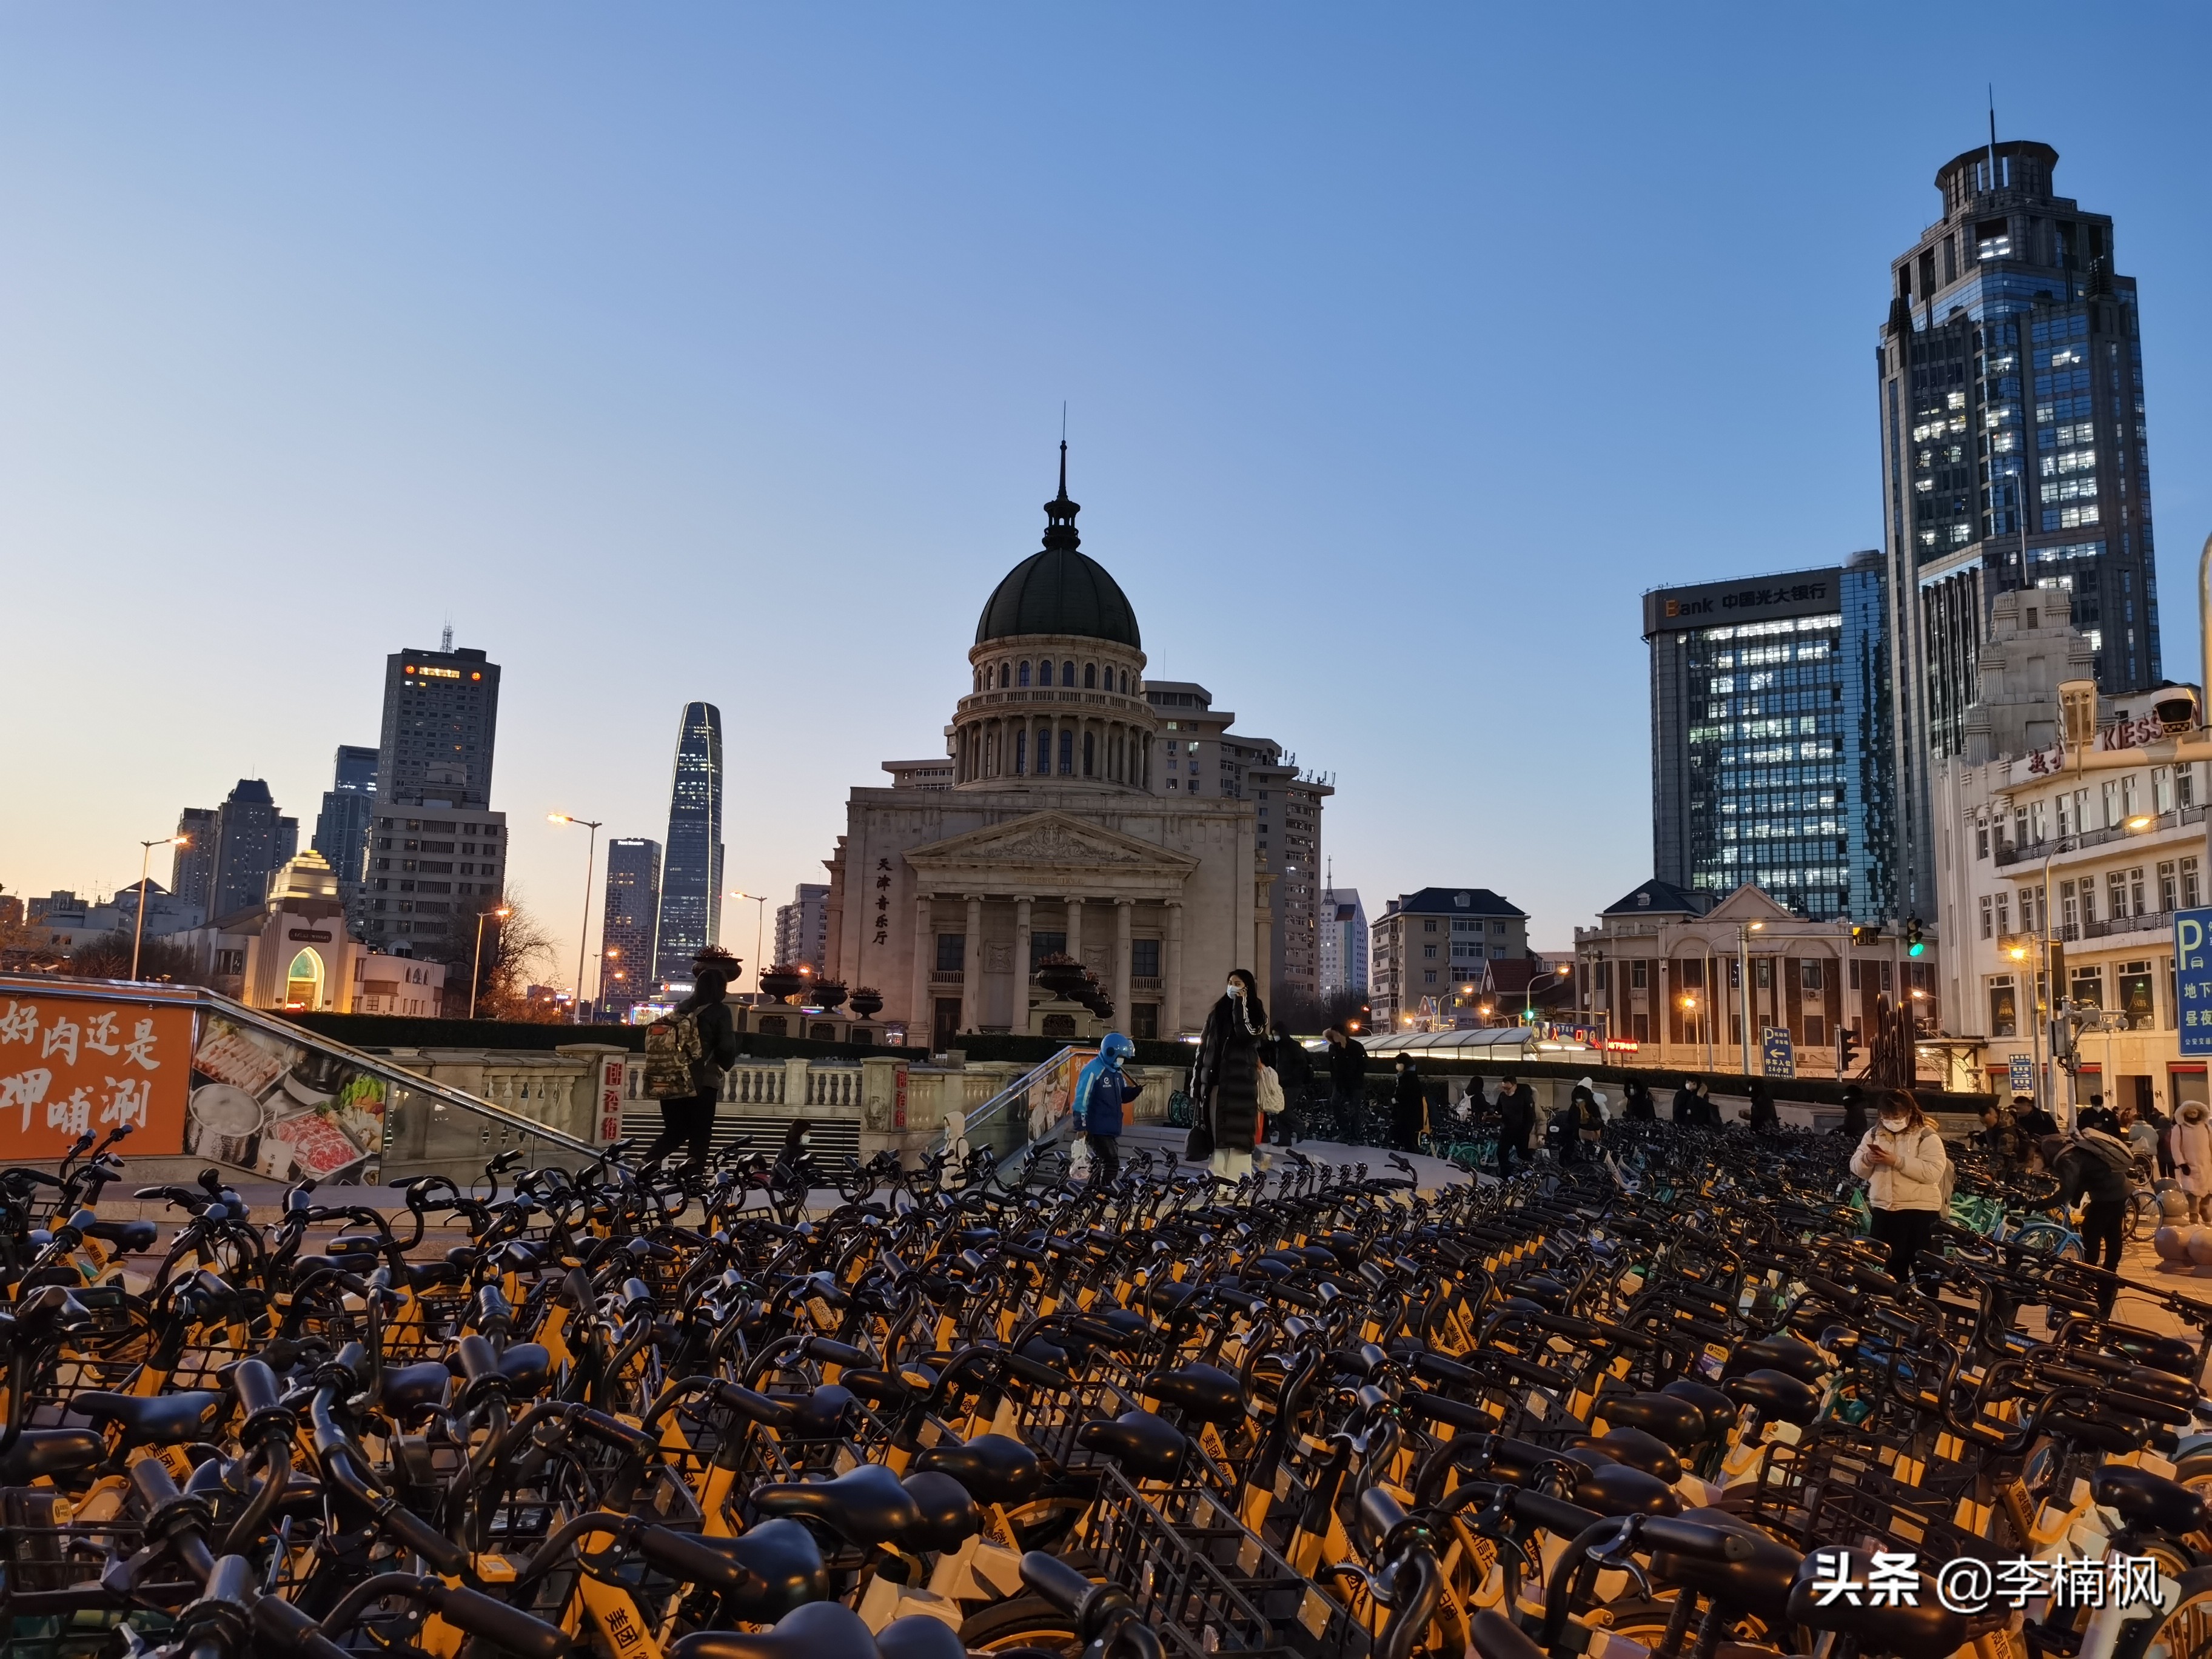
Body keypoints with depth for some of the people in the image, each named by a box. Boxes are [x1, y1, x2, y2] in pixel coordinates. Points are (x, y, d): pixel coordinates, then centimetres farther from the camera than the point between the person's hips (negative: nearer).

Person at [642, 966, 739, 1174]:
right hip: (703, 1081, -5)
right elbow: (727, 1049, -11)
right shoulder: (720, 1011, -5)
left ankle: (647, 1162, -5)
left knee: (675, 1131, 15)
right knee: (700, 1137, 4)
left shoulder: (681, 1008, 12)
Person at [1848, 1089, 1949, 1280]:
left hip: (1919, 1210, -5)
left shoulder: (1927, 1137, -6)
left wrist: (1897, 1161, -25)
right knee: (1886, 1266, 12)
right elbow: (1857, 1169, 8)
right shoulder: (1874, 1134, 9)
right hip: (1883, 1209, 5)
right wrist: (1867, 1160, -14)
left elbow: (1933, 1172, -19)